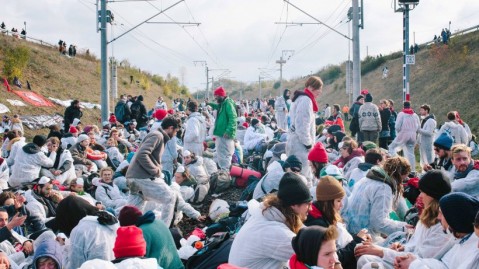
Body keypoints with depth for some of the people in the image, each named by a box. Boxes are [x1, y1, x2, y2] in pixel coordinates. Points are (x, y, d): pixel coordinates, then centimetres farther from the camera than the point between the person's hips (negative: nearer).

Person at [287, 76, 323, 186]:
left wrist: (309, 142, 17)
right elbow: (302, 126, -22)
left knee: (307, 176, 16)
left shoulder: (301, 99, 17)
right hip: (300, 145, -11)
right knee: (303, 176, -9)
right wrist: (308, 143, -14)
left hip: (297, 143, 11)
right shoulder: (306, 100, -15)